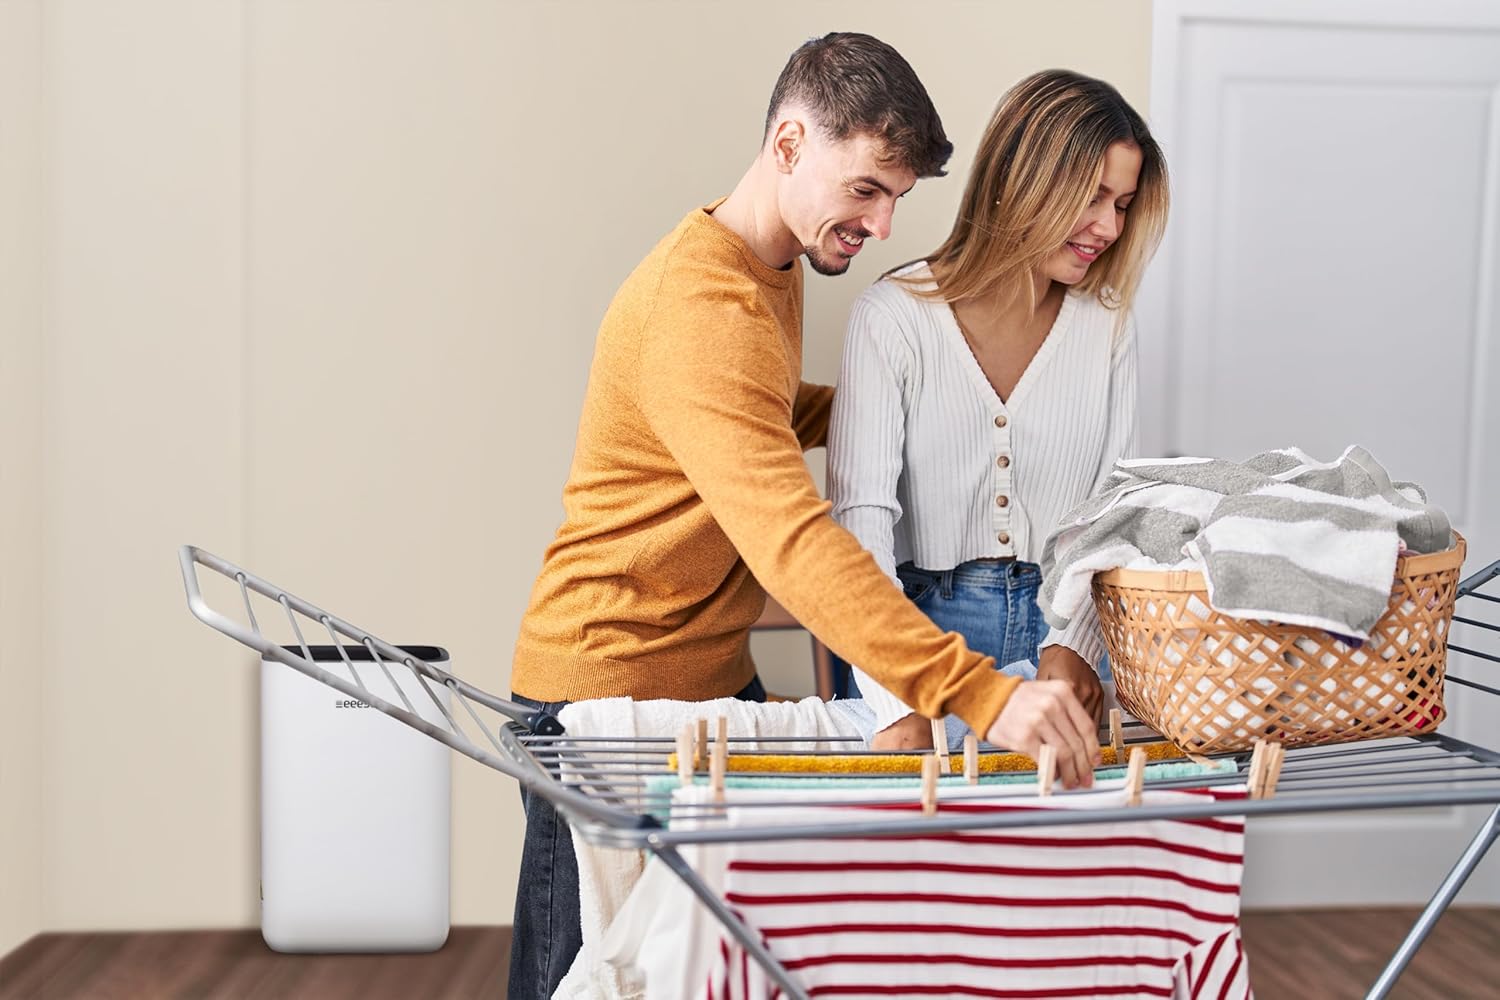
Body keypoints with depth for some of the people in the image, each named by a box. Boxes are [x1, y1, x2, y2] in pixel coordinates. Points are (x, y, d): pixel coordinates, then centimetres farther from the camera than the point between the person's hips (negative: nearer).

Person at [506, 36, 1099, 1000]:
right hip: (608, 683, -9)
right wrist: (979, 693, -47)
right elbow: (793, 540, -39)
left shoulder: (778, 268, 7)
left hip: (717, 673, 9)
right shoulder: (700, 311, -27)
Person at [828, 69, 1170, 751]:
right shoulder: (895, 316, -7)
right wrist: (901, 704, -25)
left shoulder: (1106, 326, 7)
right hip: (921, 622, -3)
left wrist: (1076, 644, -12)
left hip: (1060, 624, 3)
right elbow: (860, 515, -14)